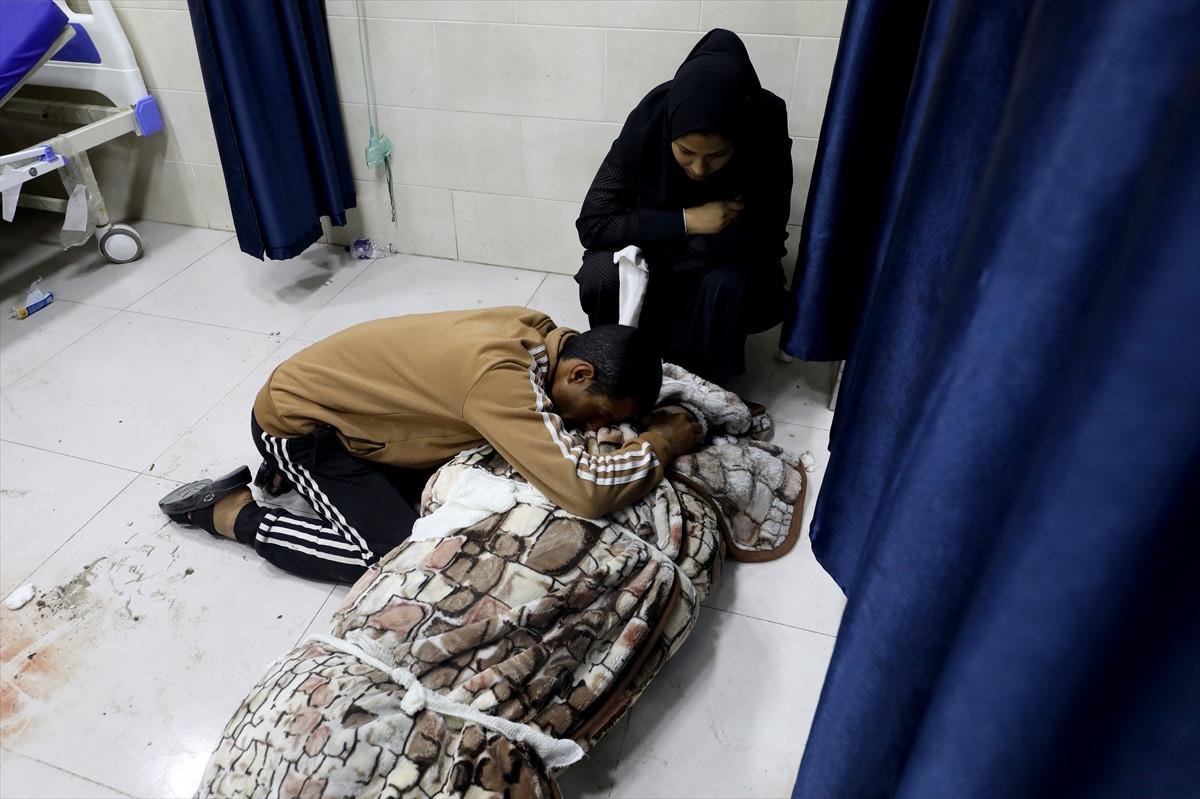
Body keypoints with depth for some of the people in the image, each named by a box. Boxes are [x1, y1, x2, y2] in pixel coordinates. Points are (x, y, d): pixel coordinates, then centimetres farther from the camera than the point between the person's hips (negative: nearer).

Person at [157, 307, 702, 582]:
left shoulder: (537, 333, -10)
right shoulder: (500, 376, -37)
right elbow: (583, 491, -43)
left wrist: (638, 425, -9)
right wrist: (661, 442, -26)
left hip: (336, 396, 9)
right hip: (294, 418, -9)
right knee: (395, 551, -14)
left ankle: (298, 472, 20)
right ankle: (230, 511, 3)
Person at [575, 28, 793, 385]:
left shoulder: (765, 131, -26)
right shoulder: (646, 124, -26)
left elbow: (766, 238, -24)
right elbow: (593, 224, -24)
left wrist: (653, 253, -28)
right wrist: (685, 222, -31)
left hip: (722, 261, 0)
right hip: (652, 250, 1)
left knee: (729, 286, -33)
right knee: (600, 278, -29)